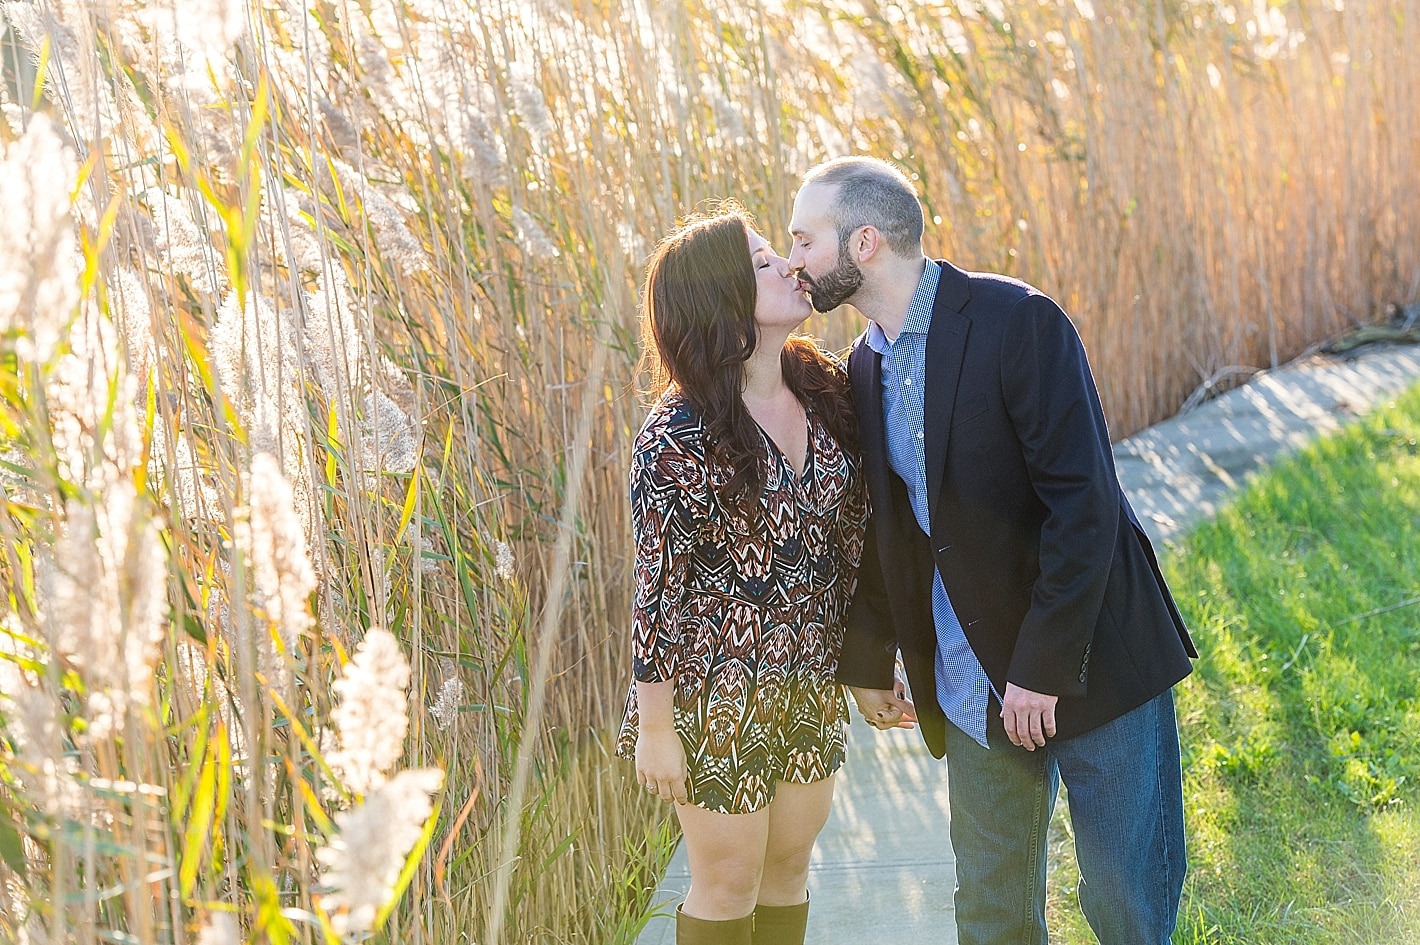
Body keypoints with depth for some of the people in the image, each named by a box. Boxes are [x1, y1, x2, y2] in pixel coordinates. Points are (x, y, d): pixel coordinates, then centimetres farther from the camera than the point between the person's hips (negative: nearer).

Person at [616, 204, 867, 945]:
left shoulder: (825, 393, -2)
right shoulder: (680, 438, -21)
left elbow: (849, 538, 6)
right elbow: (656, 590, -16)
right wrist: (655, 729, -12)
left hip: (812, 684, 6)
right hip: (721, 692, -6)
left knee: (788, 870, 20)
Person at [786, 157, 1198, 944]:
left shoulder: (1016, 322, -16)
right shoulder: (863, 368, 6)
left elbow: (1084, 504, -20)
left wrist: (1044, 668, -20)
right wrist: (867, 663, 20)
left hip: (1092, 659, -6)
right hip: (973, 687, 6)